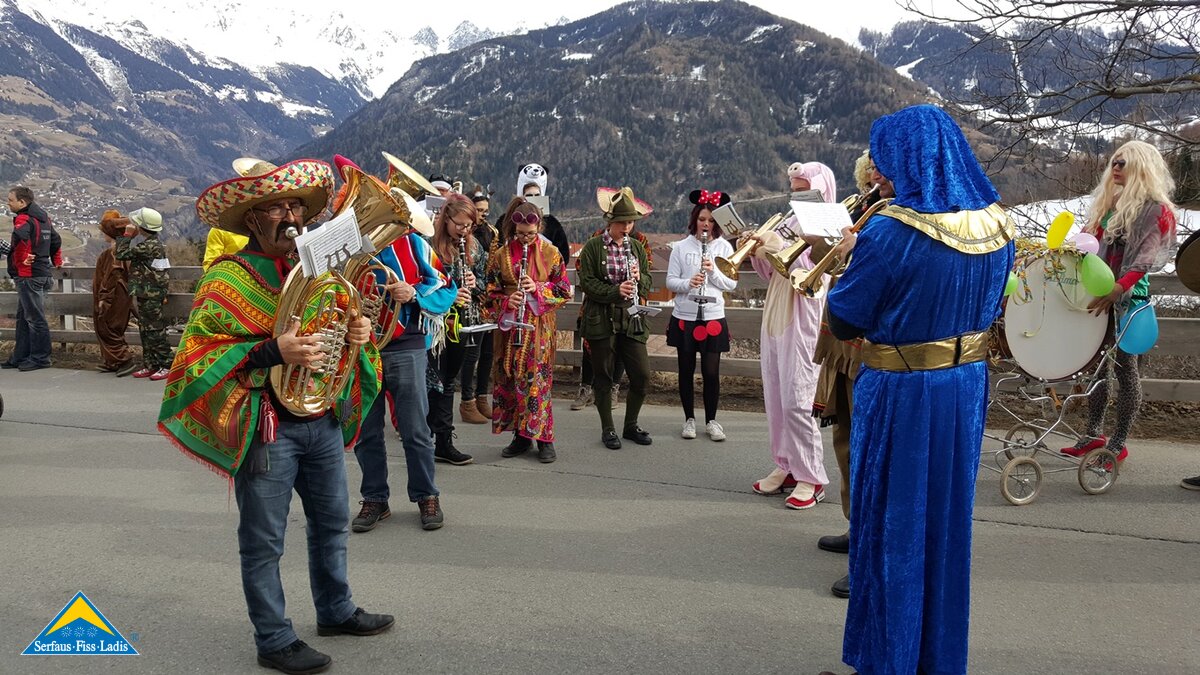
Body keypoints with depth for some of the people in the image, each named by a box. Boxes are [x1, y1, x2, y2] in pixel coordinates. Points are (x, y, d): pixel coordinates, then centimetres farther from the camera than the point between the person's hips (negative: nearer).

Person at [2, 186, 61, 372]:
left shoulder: (23, 219, -14)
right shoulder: (44, 218, 14)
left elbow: (19, 236, -35)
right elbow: (56, 241, 24)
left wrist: (23, 259, -23)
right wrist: (57, 262, 31)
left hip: (27, 275, -10)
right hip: (43, 273, 10)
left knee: (35, 318, -3)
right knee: (23, 317, 16)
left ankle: (40, 358, 3)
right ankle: (20, 357, 22)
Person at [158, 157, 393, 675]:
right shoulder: (228, 278, -11)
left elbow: (339, 324, 21)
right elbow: (200, 354, -15)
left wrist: (359, 333, -3)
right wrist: (272, 351, -28)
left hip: (323, 418, 7)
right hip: (266, 427, -7)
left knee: (332, 520, 20)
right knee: (264, 540, 5)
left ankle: (335, 610, 39)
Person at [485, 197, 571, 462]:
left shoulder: (550, 252, 1)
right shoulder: (501, 254, 4)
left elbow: (564, 291, 1)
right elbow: (491, 291, 6)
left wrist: (538, 288, -14)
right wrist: (506, 301, -14)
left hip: (539, 327, -2)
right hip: (510, 324, 2)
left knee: (538, 379, -3)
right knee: (509, 378, 5)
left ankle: (544, 439, 6)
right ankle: (521, 436, 17)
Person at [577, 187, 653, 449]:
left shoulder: (636, 247, 10)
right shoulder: (592, 247, -4)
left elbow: (648, 283, 12)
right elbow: (586, 283, -9)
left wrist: (638, 278, -11)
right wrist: (616, 291, -22)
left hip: (632, 319, 4)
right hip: (601, 321, -4)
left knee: (642, 374, 2)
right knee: (603, 376, 6)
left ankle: (631, 425, 22)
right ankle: (607, 429, 20)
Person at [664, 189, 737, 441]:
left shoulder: (724, 247, 3)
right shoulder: (681, 246, 1)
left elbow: (731, 284, 1)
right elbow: (670, 281, 0)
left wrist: (713, 271, -15)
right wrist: (688, 283, -20)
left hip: (713, 318, 0)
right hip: (684, 317, 0)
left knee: (711, 372, 2)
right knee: (686, 370, 8)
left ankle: (711, 421, 17)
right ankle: (689, 419, 22)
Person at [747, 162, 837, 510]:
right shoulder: (790, 222, 16)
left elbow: (808, 273, -18)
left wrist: (776, 246, -24)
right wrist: (757, 251, 0)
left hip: (801, 323, -7)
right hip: (774, 321, 8)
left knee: (796, 403, -8)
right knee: (775, 400, 10)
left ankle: (810, 478, 2)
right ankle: (785, 467, 21)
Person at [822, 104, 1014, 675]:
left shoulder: (890, 234, -21)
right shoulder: (997, 226, 1)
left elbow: (843, 322, -14)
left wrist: (852, 257, 3)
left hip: (901, 394, -6)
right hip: (967, 387, 7)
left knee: (894, 523, 8)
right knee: (948, 521, 18)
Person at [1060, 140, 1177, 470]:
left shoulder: (1157, 210, -10)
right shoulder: (1110, 201, 12)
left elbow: (1145, 258, -21)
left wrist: (1117, 288, -34)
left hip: (1129, 296, -7)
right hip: (1100, 290, 7)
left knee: (1124, 366, 0)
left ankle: (1118, 444, 8)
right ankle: (1093, 433, 22)